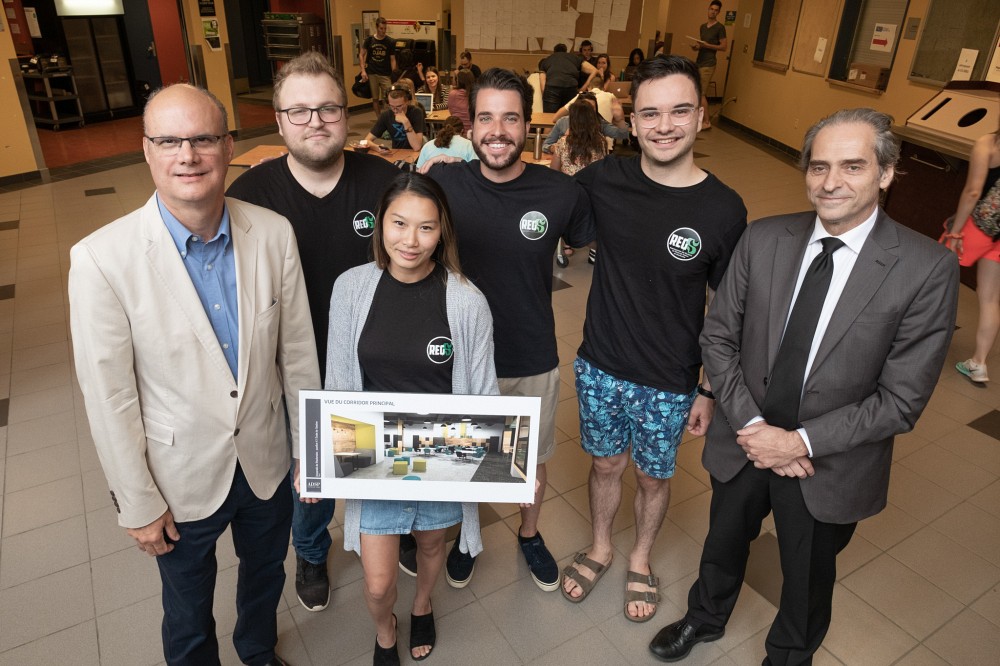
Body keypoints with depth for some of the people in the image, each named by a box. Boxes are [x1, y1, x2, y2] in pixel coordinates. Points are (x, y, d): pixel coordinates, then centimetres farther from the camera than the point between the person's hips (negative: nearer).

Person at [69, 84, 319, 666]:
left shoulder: (274, 233, -13)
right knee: (188, 607, 24)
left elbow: (298, 352, -4)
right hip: (181, 479, -2)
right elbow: (109, 397, -14)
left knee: (266, 574, 29)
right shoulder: (103, 258, -22)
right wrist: (137, 504, -7)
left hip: (266, 463, 3)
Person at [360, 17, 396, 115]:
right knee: (375, 99, 6)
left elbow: (392, 59, 0)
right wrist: (363, 70, -5)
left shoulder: (390, 42, -1)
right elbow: (362, 55, 7)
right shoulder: (369, 40, 2)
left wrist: (394, 73, -11)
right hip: (372, 74, 1)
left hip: (385, 74, -1)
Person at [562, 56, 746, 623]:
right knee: (606, 465, 21)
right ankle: (601, 548, 50)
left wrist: (711, 391, -1)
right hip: (599, 367, 2)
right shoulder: (605, 180, -10)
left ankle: (641, 560, 48)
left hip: (669, 384, -1)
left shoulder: (724, 210, -15)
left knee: (654, 476, 19)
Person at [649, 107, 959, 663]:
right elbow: (718, 337, -5)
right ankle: (706, 618, 59)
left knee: (809, 578, 24)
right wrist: (752, 425, -16)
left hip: (830, 466, -2)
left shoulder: (927, 269, -18)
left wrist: (801, 442, -21)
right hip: (745, 444, 3)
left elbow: (901, 400, -16)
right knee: (724, 544, 27)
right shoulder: (763, 240, -10)